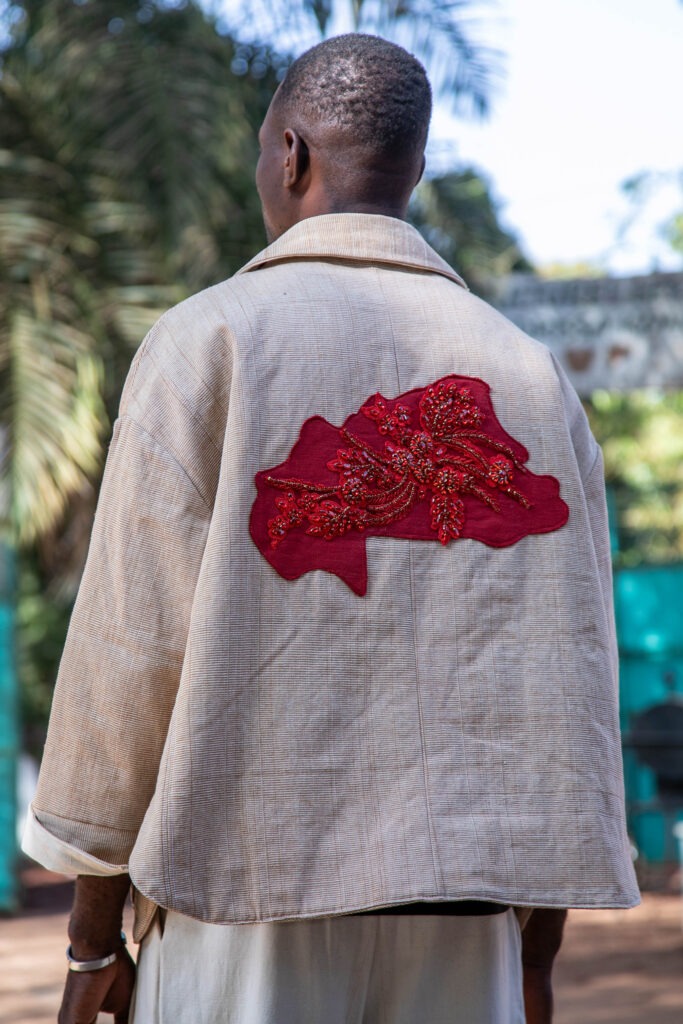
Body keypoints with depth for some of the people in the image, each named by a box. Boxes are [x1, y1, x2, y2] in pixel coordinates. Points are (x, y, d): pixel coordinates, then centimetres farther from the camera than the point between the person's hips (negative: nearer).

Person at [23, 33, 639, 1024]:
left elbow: (137, 643, -5)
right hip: (461, 904, 3)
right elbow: (574, 672, 8)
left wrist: (94, 926, 1)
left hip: (253, 882, -3)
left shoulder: (208, 338, -1)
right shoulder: (530, 370, 10)